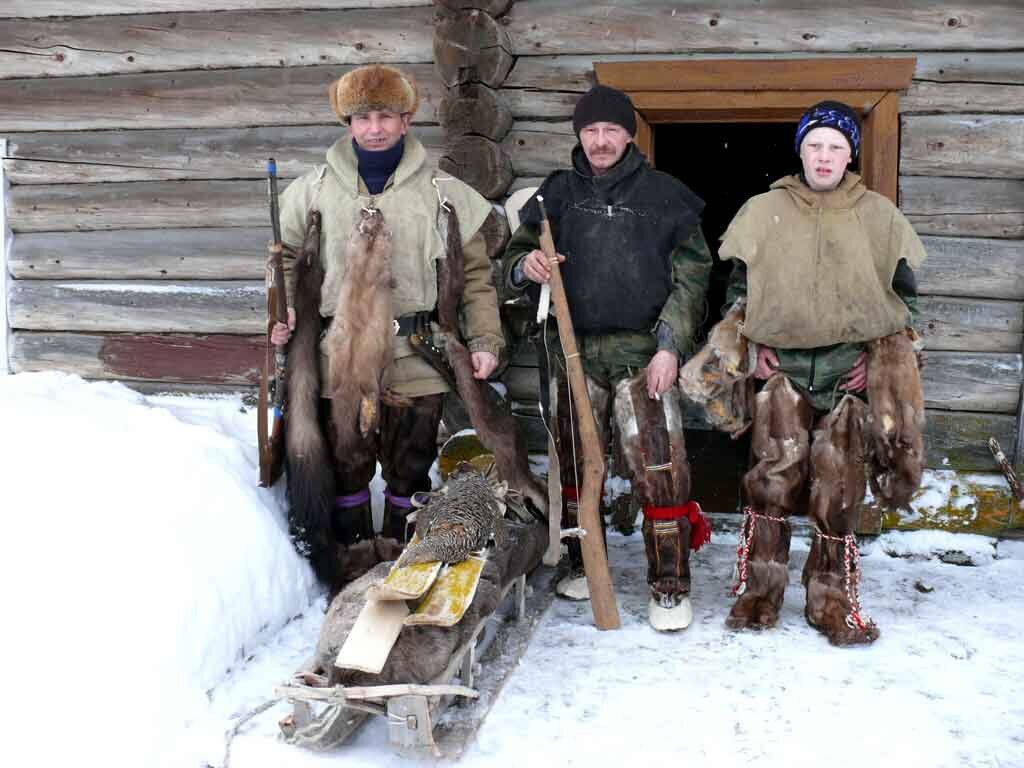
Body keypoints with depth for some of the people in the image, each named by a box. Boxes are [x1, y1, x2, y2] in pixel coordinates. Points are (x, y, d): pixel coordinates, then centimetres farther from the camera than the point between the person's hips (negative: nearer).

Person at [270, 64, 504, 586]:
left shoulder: (443, 193, 4)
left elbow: (475, 275, 7)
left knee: (409, 470, 10)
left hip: (418, 361, 0)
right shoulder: (313, 190, 6)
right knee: (346, 465, 8)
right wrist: (285, 317, 2)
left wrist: (485, 341, -2)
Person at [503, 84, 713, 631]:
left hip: (643, 353, -3)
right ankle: (582, 564, 29)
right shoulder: (557, 193, 11)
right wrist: (526, 266, -11)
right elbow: (515, 254, 14)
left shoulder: (664, 195, 4)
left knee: (660, 468, -7)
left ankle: (670, 585, 5)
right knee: (575, 463, 11)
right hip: (574, 350, 3)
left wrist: (670, 346, -7)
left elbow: (691, 276, 3)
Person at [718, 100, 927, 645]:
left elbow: (904, 294, 13)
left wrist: (878, 357, 2)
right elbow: (738, 286, 14)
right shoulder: (763, 211, 7)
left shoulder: (879, 216, 8)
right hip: (781, 365, 0)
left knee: (839, 487, 3)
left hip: (850, 368, 1)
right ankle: (757, 592, 7)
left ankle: (831, 602, 16)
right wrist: (752, 346, 3)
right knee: (772, 474, -7)